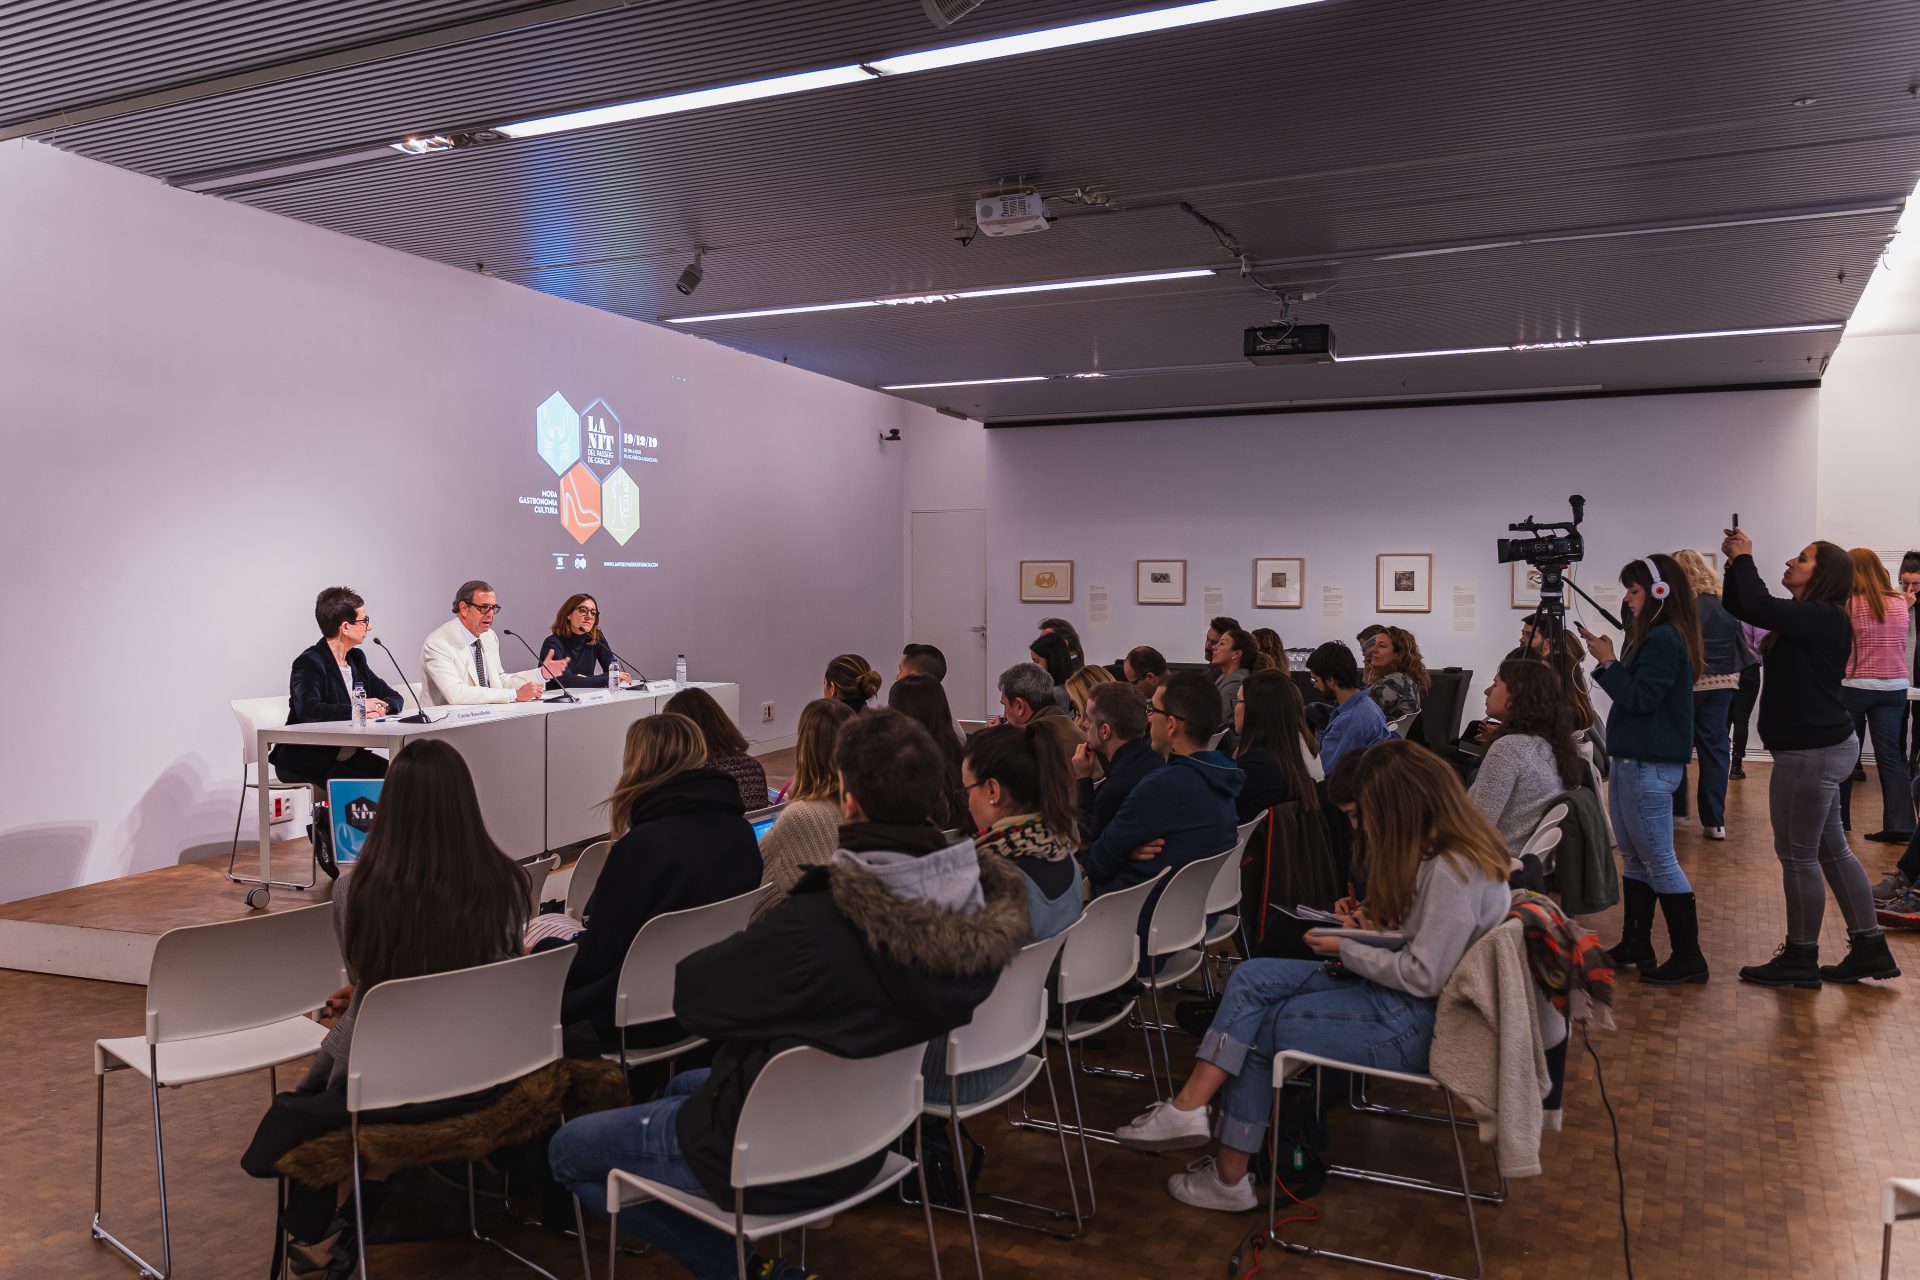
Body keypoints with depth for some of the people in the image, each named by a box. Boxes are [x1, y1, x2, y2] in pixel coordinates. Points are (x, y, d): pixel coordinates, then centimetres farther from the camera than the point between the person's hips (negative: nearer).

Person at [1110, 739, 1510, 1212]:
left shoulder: (1453, 872, -25)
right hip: (1408, 995, 10)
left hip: (1423, 1021, -10)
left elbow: (1424, 977, -24)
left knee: (1257, 1032, -4)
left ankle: (1230, 1177, 7)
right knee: (1250, 978, -3)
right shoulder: (1456, 847, 5)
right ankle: (1190, 1105, -11)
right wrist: (1378, 927, 1)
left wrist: (1347, 950, -12)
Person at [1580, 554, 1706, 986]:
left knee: (1659, 862, -5)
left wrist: (1608, 662, -14)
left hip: (1649, 766, -10)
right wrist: (1607, 662, 6)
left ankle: (1688, 957, 3)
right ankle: (1635, 946, 24)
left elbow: (1640, 699, -20)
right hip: (1631, 760, 10)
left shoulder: (1664, 639, -17)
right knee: (1634, 858, 15)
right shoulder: (1653, 637, 12)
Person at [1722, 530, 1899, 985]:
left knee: (1798, 855, -1)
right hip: (1821, 747, 10)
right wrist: (1734, 563, 4)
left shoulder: (1824, 618, -16)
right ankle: (1870, 948, 24)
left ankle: (1800, 960, 10)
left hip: (1812, 751, -10)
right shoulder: (1805, 618, 12)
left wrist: (1744, 559, -15)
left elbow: (1758, 607, -29)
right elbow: (1740, 607, 19)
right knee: (1831, 850, 16)